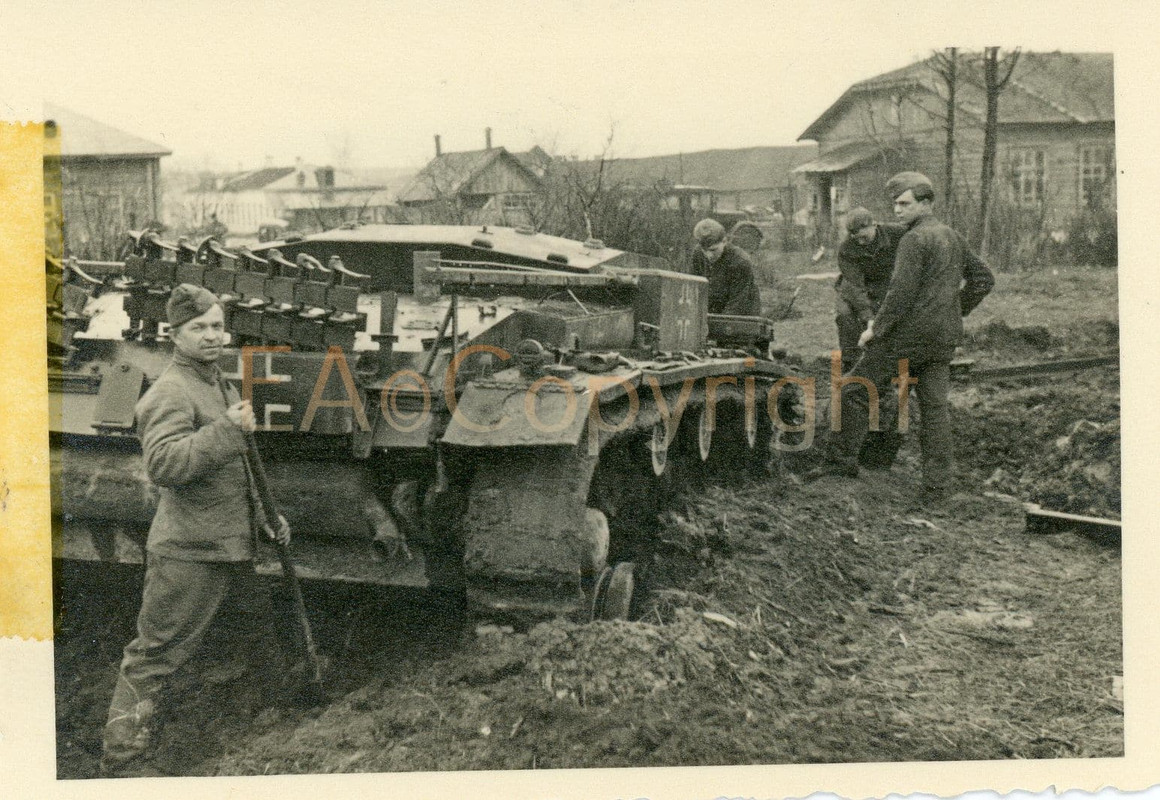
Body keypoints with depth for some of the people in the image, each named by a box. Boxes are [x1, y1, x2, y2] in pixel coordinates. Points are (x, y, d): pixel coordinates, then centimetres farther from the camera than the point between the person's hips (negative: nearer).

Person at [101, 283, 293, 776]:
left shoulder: (224, 388, 17)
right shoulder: (170, 392, -15)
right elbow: (162, 464, -31)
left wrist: (267, 517, 22)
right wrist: (227, 429, -31)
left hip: (236, 547, 10)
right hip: (188, 554, -10)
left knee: (267, 628, 24)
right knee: (154, 655, -5)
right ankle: (120, 760, 2)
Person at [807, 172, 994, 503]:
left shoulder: (915, 239, -12)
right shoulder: (954, 238, 15)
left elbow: (902, 291, -20)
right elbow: (983, 278, 23)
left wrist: (877, 327, -12)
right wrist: (955, 312, 24)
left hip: (908, 334, -8)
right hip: (944, 339, 8)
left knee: (855, 389, 2)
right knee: (935, 407, 8)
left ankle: (841, 458, 4)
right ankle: (937, 483, 9)